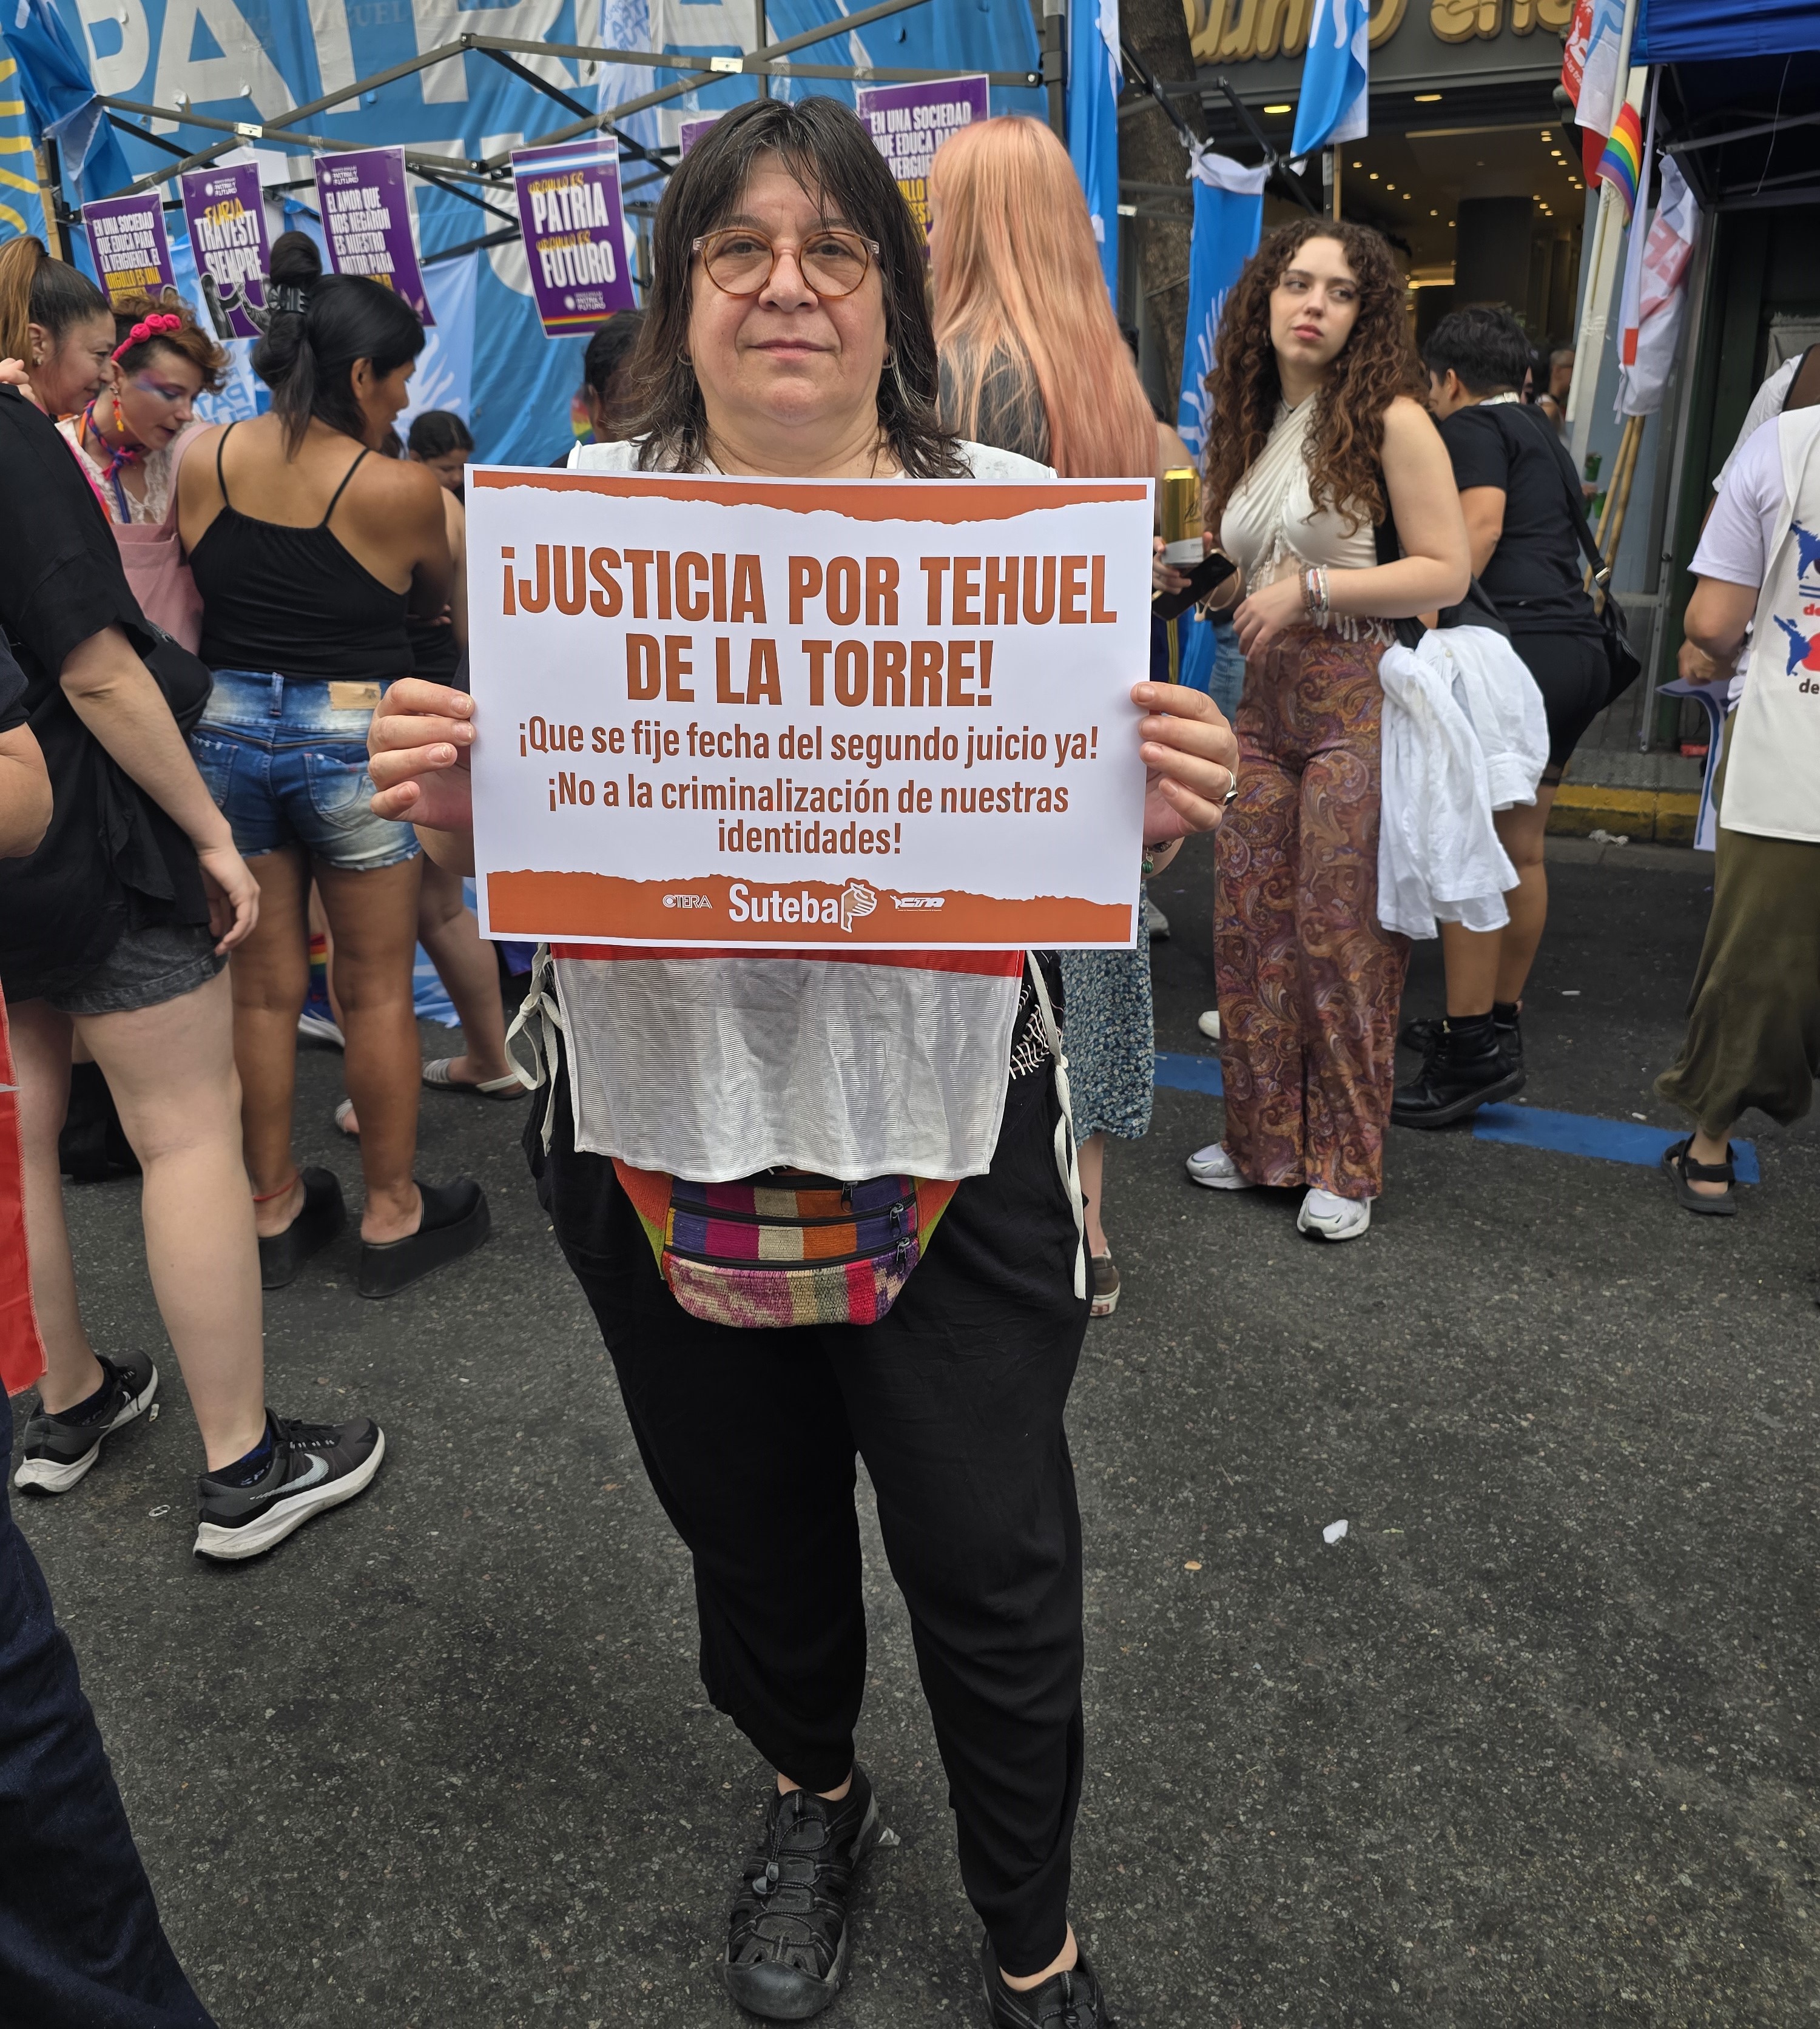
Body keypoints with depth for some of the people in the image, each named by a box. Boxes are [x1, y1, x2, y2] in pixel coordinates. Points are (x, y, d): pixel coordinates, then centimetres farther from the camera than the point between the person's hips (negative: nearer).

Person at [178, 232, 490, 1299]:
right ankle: (394, 1215, 20)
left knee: (263, 988, 14)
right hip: (352, 736, -4)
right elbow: (437, 600, 6)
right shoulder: (401, 490, -12)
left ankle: (274, 1210, 27)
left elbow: (198, 596, 12)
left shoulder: (201, 461, 0)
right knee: (378, 991, 8)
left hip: (226, 727, 5)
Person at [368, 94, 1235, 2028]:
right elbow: (503, 843, 4)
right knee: (748, 1522, 20)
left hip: (943, 1132, -1)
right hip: (660, 1127, 2)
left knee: (992, 1559, 9)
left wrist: (1158, 803, -18)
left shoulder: (1011, 508, 0)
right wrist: (441, 796, -18)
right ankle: (811, 1798, 53)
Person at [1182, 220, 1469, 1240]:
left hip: (1360, 704, -6)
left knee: (1342, 936, -2)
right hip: (1267, 701, 7)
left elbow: (1447, 571, -12)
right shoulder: (1254, 425, 14)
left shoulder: (1390, 418, -7)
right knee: (1249, 924, 6)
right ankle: (1265, 1140, 22)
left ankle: (1347, 1165, 13)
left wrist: (1311, 589, -15)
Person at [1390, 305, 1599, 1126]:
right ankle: (1498, 1025, 20)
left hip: (1516, 645, -9)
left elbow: (1480, 524, -15)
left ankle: (1472, 1051, -12)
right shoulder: (1544, 438, 29)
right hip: (1581, 649, 9)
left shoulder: (1473, 426, 2)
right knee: (1521, 849, 12)